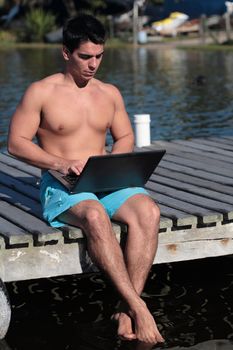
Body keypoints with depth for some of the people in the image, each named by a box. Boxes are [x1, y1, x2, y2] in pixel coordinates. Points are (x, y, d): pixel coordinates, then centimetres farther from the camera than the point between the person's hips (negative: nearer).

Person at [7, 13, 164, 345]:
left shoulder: (110, 93, 15)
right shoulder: (41, 92, 1)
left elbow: (125, 137, 22)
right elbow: (16, 142, -2)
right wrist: (60, 162, -16)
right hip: (61, 183, -4)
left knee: (148, 211, -29)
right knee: (95, 216, -39)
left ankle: (126, 309, -31)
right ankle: (138, 306, -38)